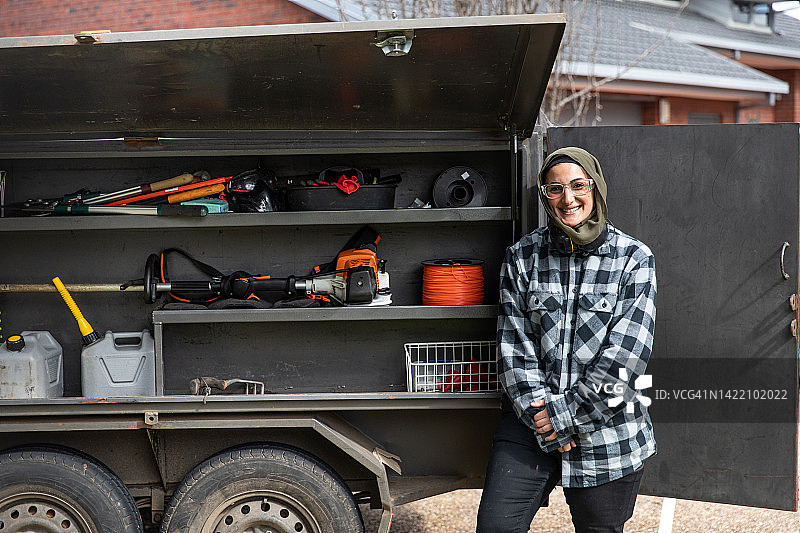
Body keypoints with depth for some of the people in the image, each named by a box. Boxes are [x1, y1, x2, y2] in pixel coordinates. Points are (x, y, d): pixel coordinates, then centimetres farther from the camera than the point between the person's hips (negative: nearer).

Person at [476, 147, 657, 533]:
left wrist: (570, 413, -13)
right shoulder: (522, 257, 3)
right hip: (530, 422, 1)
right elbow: (513, 344, -1)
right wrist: (539, 410, -12)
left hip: (607, 432, -1)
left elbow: (626, 353, -10)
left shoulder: (634, 258, -3)